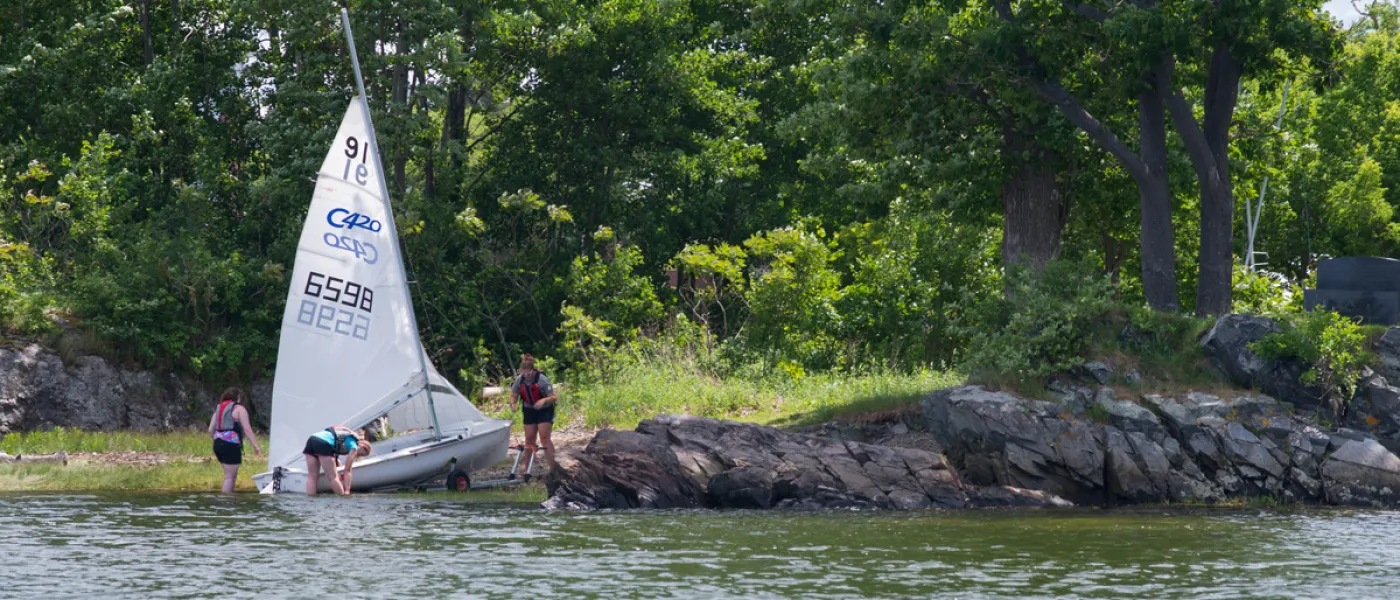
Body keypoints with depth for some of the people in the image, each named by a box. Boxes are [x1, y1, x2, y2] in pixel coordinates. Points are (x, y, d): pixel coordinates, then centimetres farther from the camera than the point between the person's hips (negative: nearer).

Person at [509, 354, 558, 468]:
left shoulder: (542, 379, -24)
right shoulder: (519, 379, -12)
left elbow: (554, 397, -22)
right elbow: (513, 395, 0)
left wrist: (544, 400, -42)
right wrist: (513, 404, -22)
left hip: (544, 410, -4)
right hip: (529, 411, 4)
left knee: (544, 438, -14)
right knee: (529, 438, 5)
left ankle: (553, 467, -13)